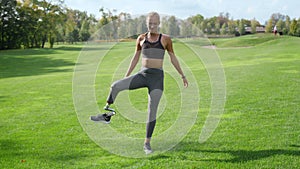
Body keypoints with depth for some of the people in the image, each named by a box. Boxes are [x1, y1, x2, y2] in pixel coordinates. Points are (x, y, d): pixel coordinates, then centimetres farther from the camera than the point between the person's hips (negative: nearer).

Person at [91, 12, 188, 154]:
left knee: (152, 112, -5)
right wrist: (126, 77, 14)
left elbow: (173, 58, 9)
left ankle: (147, 143, 9)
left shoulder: (165, 39, 1)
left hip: (157, 78, -2)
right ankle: (107, 115, -3)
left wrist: (182, 76, 11)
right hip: (142, 75, 2)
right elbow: (135, 58, 15)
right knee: (115, 86, -20)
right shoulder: (141, 38, 8)